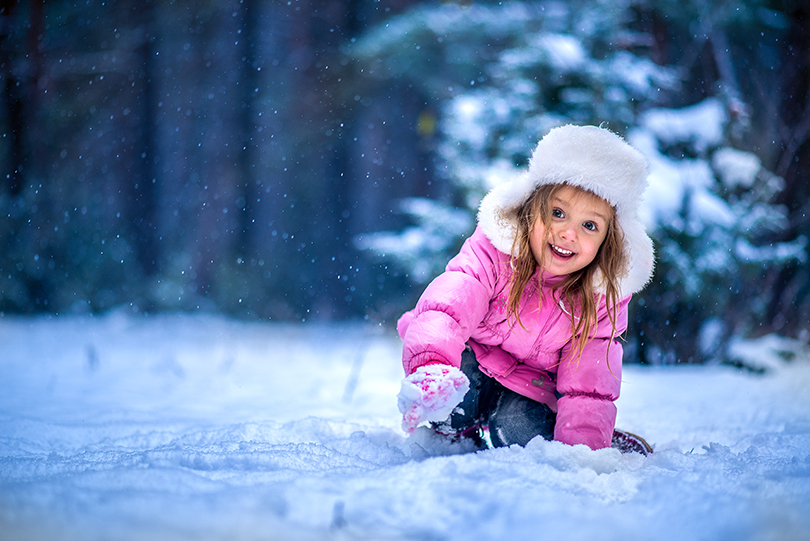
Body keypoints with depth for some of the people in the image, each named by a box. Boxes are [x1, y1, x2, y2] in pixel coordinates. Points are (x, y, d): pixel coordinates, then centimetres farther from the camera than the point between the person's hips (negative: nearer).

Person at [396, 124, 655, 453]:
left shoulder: (604, 295, -19)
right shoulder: (493, 252, -25)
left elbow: (588, 388, -17)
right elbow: (448, 304, -39)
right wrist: (432, 366, -60)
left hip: (531, 391, 1)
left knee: (521, 431, -28)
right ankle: (455, 432, 0)